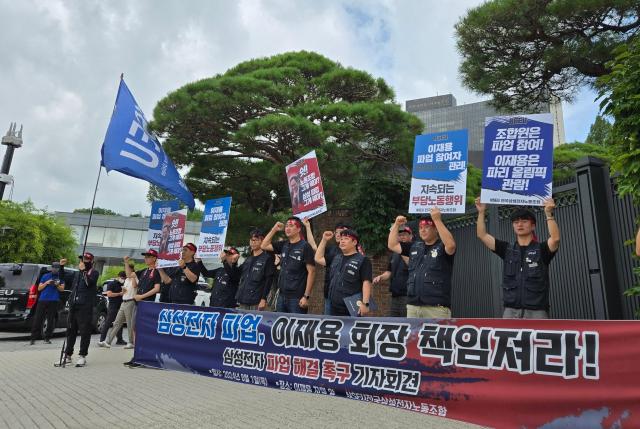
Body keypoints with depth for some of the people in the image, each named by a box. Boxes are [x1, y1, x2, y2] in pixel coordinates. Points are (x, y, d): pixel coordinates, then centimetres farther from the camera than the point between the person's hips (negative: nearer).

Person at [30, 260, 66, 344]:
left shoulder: (61, 277, 10)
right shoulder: (45, 276, 13)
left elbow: (62, 289, 6)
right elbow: (39, 288, 11)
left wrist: (57, 285, -13)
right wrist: (46, 283, -6)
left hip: (54, 301, -1)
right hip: (42, 300, 1)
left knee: (50, 321, -1)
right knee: (37, 319, -1)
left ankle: (47, 338, 7)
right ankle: (33, 338, 5)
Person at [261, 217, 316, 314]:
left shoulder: (305, 246, -8)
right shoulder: (284, 245, 10)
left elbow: (311, 272, -11)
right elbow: (264, 246, 16)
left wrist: (306, 296, -16)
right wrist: (274, 229, 7)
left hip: (297, 298, -6)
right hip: (282, 296, 6)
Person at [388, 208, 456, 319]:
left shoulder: (442, 247, 0)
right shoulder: (415, 247, 17)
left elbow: (451, 245, -23)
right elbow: (392, 245, 17)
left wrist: (437, 220, -23)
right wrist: (396, 224, 9)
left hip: (437, 306, -6)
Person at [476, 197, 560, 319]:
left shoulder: (541, 249, 4)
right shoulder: (507, 249, 11)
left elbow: (555, 238, -17)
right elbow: (482, 235, 6)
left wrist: (549, 214, -24)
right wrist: (481, 212, -1)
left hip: (536, 312, -2)